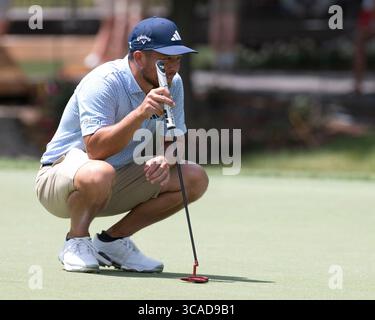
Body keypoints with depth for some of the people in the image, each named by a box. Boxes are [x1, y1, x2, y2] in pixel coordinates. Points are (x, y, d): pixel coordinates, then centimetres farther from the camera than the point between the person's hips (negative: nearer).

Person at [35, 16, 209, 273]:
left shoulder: (173, 84, -1)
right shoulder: (104, 83, -24)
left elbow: (173, 140, 3)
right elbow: (95, 149, -34)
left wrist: (165, 159, -21)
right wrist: (140, 113, -45)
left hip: (119, 186, 8)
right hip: (60, 173, -8)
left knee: (196, 179, -7)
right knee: (99, 174, -43)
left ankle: (112, 241, 1)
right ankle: (76, 242, -11)